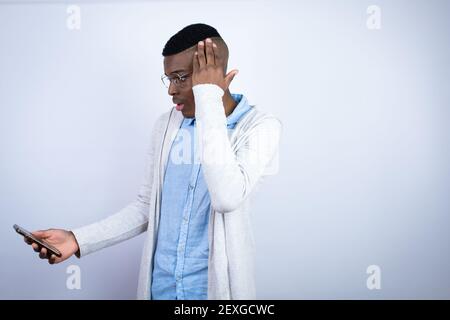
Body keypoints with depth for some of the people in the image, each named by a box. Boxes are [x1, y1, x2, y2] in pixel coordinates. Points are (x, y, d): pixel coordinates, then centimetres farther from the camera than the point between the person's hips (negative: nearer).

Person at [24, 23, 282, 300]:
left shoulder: (261, 127, -14)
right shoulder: (166, 125, 1)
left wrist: (208, 100, -26)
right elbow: (147, 206, 6)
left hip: (215, 287, -4)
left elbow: (227, 198, -31)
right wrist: (79, 239, -6)